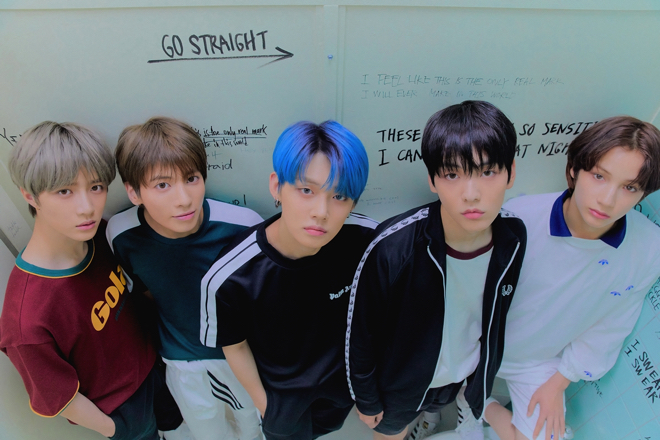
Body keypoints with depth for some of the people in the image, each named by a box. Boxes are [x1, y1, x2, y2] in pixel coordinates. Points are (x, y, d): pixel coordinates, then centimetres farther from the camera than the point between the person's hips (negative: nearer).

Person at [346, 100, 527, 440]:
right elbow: (359, 333, -21)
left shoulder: (515, 237, -23)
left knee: (436, 405, 34)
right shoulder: (393, 248, -38)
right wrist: (365, 400, -7)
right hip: (400, 381, -3)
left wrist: (487, 371, 12)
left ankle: (429, 412, 67)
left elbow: (499, 316, -2)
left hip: (464, 375, 4)